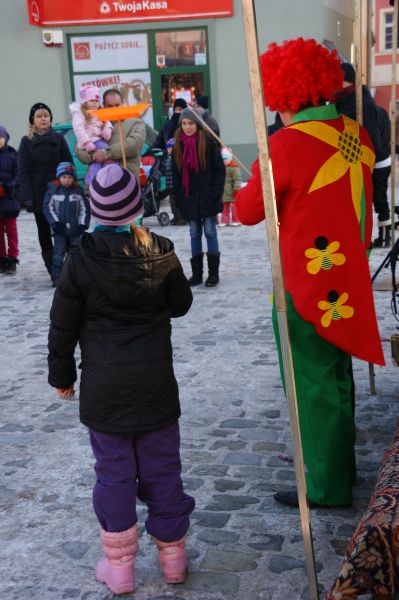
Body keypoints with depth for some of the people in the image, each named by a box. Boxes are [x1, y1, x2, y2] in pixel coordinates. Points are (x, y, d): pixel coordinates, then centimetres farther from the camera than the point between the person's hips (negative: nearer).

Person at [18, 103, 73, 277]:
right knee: (44, 231, 5)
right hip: (38, 194, 0)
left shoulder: (59, 139, 8)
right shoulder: (27, 142, 5)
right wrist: (27, 197, -10)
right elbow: (23, 171, 0)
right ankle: (52, 267, 12)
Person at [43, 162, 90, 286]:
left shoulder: (78, 191, 2)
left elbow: (84, 209, 5)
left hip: (75, 229, 2)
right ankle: (57, 277, 2)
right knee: (58, 253, -2)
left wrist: (83, 224, -5)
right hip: (59, 229, -2)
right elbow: (48, 208, -2)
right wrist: (55, 223, -11)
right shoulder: (53, 191, -2)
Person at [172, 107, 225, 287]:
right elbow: (175, 173, 10)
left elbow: (220, 170, -5)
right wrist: (178, 196, 3)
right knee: (194, 234, 9)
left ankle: (213, 272, 7)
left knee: (210, 232, 1)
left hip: (207, 198, -4)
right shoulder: (178, 146, 6)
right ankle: (197, 273, 14)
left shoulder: (208, 143, -6)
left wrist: (215, 193, -10)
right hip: (188, 198, 4)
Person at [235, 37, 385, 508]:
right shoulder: (356, 134, -1)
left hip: (306, 286, -7)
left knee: (313, 385, 6)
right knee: (336, 376, 22)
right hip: (348, 279, 7)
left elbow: (249, 212, -11)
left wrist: (247, 187, 9)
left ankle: (326, 486, 18)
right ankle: (338, 464, 39)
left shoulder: (287, 145, -21)